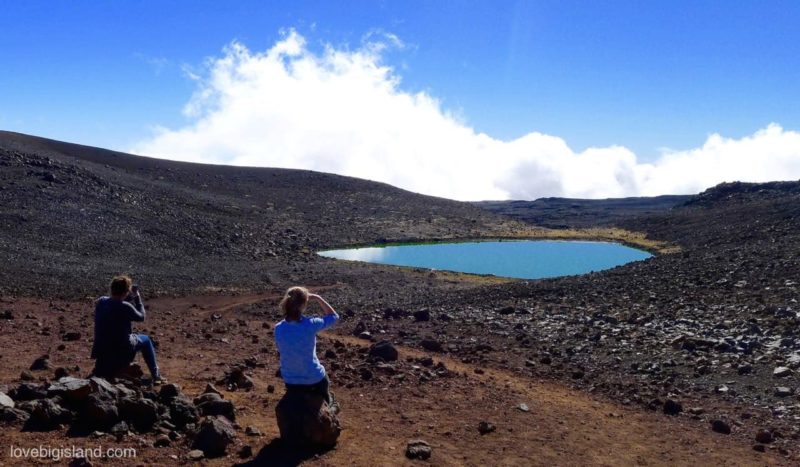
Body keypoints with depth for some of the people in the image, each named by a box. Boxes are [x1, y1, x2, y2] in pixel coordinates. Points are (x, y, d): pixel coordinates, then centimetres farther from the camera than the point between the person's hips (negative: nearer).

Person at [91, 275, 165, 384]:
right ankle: (156, 375, 22)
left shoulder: (100, 302, -4)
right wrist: (137, 297, 3)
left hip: (101, 351, 6)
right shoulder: (125, 307, -23)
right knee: (146, 340, 21)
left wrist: (130, 297, 8)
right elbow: (141, 317, -5)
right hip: (121, 353, -5)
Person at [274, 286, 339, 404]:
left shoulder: (278, 328, -15)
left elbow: (281, 350, 2)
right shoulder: (310, 325, -25)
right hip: (314, 379, -4)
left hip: (290, 381, 4)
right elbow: (334, 316, -6)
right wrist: (317, 298, -6)